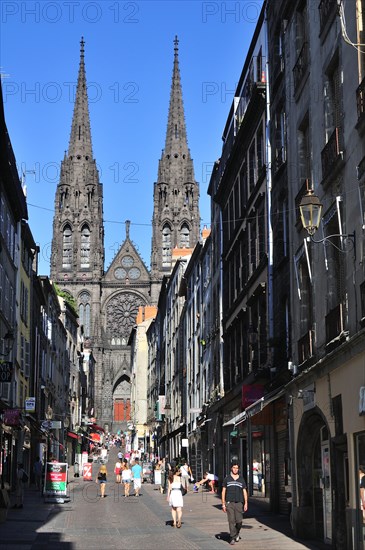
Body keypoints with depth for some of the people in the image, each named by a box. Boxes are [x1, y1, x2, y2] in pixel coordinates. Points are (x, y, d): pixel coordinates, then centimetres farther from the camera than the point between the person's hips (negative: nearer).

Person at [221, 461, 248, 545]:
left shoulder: (241, 479, 10)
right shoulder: (227, 479, 6)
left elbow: (244, 492, 10)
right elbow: (223, 491, 7)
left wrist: (246, 503, 0)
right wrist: (223, 504, 0)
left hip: (239, 503, 1)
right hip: (229, 503, -1)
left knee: (239, 521, -4)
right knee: (231, 521, -5)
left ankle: (237, 533, 24)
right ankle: (233, 538, 2)